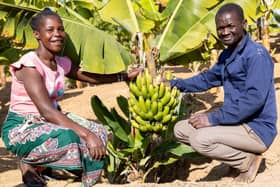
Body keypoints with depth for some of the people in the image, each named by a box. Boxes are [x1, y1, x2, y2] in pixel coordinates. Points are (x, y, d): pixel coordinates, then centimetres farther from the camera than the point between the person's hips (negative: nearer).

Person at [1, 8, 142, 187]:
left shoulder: (62, 63, 2)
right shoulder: (29, 65, -21)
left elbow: (92, 77, 18)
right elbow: (47, 111, -30)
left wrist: (126, 76, 11)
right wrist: (86, 134, -36)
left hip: (49, 122, 8)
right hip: (20, 129, -8)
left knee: (98, 132, -7)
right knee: (67, 137, -34)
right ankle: (28, 163, -5)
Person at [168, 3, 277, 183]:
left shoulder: (256, 54, -18)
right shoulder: (226, 55, 11)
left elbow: (255, 98, -28)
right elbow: (209, 78, 27)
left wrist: (214, 118, -26)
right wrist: (175, 84, 15)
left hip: (256, 129, -10)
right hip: (236, 122, 10)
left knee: (200, 139, -29)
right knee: (181, 129, 9)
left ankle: (248, 161, -4)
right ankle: (239, 155, 9)